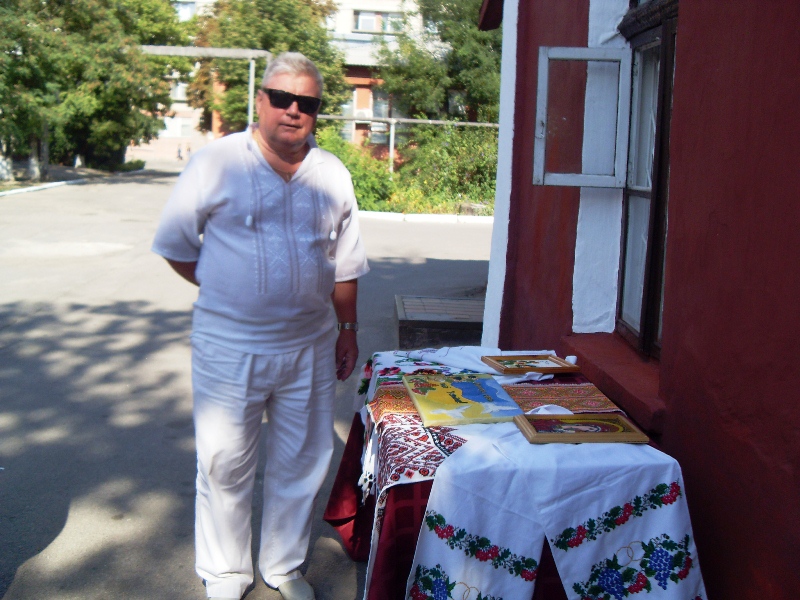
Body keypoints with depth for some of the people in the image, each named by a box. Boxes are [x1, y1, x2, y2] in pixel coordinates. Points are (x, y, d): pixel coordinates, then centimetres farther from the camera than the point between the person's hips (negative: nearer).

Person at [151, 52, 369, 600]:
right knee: (226, 466, 8)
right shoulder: (217, 163, -6)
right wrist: (225, 294, 4)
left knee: (301, 465, 14)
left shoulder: (333, 175, 5)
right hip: (230, 347, -3)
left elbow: (345, 265, 13)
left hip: (310, 349, 3)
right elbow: (176, 245, 2)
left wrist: (347, 330, 13)